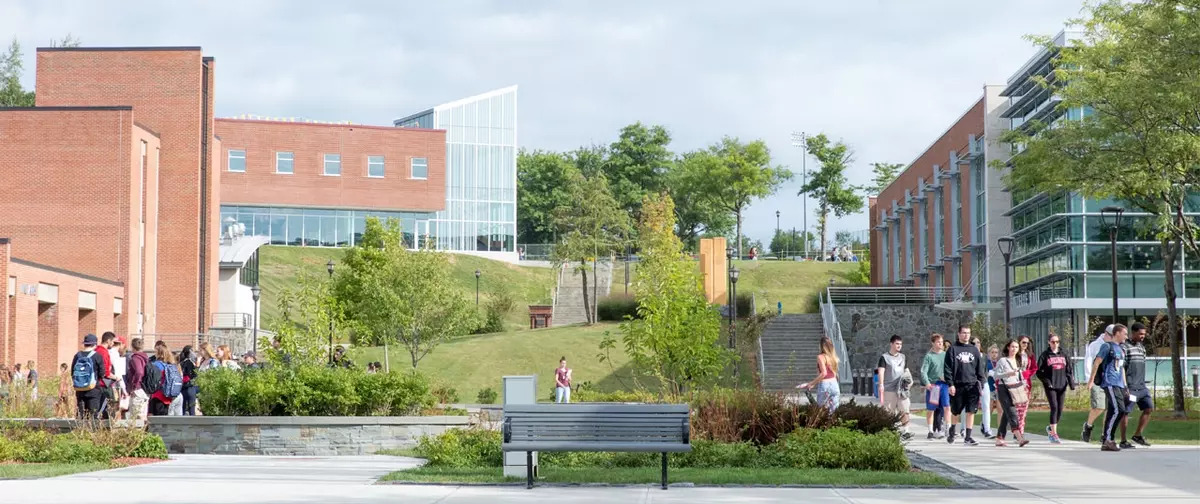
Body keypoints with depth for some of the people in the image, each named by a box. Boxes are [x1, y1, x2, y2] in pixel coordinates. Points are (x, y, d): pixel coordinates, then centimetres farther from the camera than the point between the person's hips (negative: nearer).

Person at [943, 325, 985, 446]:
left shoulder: (974, 350, 12)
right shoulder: (953, 349, 2)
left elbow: (980, 368, 14)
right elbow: (948, 368, -3)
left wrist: (981, 383, 4)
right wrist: (950, 384, -10)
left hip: (972, 385, 2)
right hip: (957, 385, -2)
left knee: (971, 411, -5)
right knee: (956, 412, 8)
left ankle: (967, 437, -3)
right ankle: (951, 432, 30)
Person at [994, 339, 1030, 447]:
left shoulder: (1018, 361, 15)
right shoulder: (1002, 360, -5)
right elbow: (996, 375, -11)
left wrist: (1022, 384, 12)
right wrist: (1008, 374, -23)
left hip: (1015, 389, 7)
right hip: (1004, 388, -7)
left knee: (1006, 414, 8)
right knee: (1012, 413, -16)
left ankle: (999, 439, 14)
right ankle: (1019, 438, -28)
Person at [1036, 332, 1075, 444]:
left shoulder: (1063, 355, 12)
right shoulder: (1045, 355, 2)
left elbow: (1070, 370, 13)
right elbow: (1039, 371, 0)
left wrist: (1071, 382, 0)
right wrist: (1046, 381, -13)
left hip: (1061, 386, 4)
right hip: (1050, 386, -4)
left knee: (1060, 409, 4)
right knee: (1054, 407, -13)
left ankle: (1051, 428, 27)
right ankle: (1054, 434, -10)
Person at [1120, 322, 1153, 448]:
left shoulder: (1142, 347, 17)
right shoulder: (1124, 347, -8)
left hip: (1141, 386, 8)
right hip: (1129, 386, -8)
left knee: (1149, 408, 1)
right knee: (1126, 412, -4)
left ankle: (1137, 435, 11)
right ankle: (1123, 441, 2)